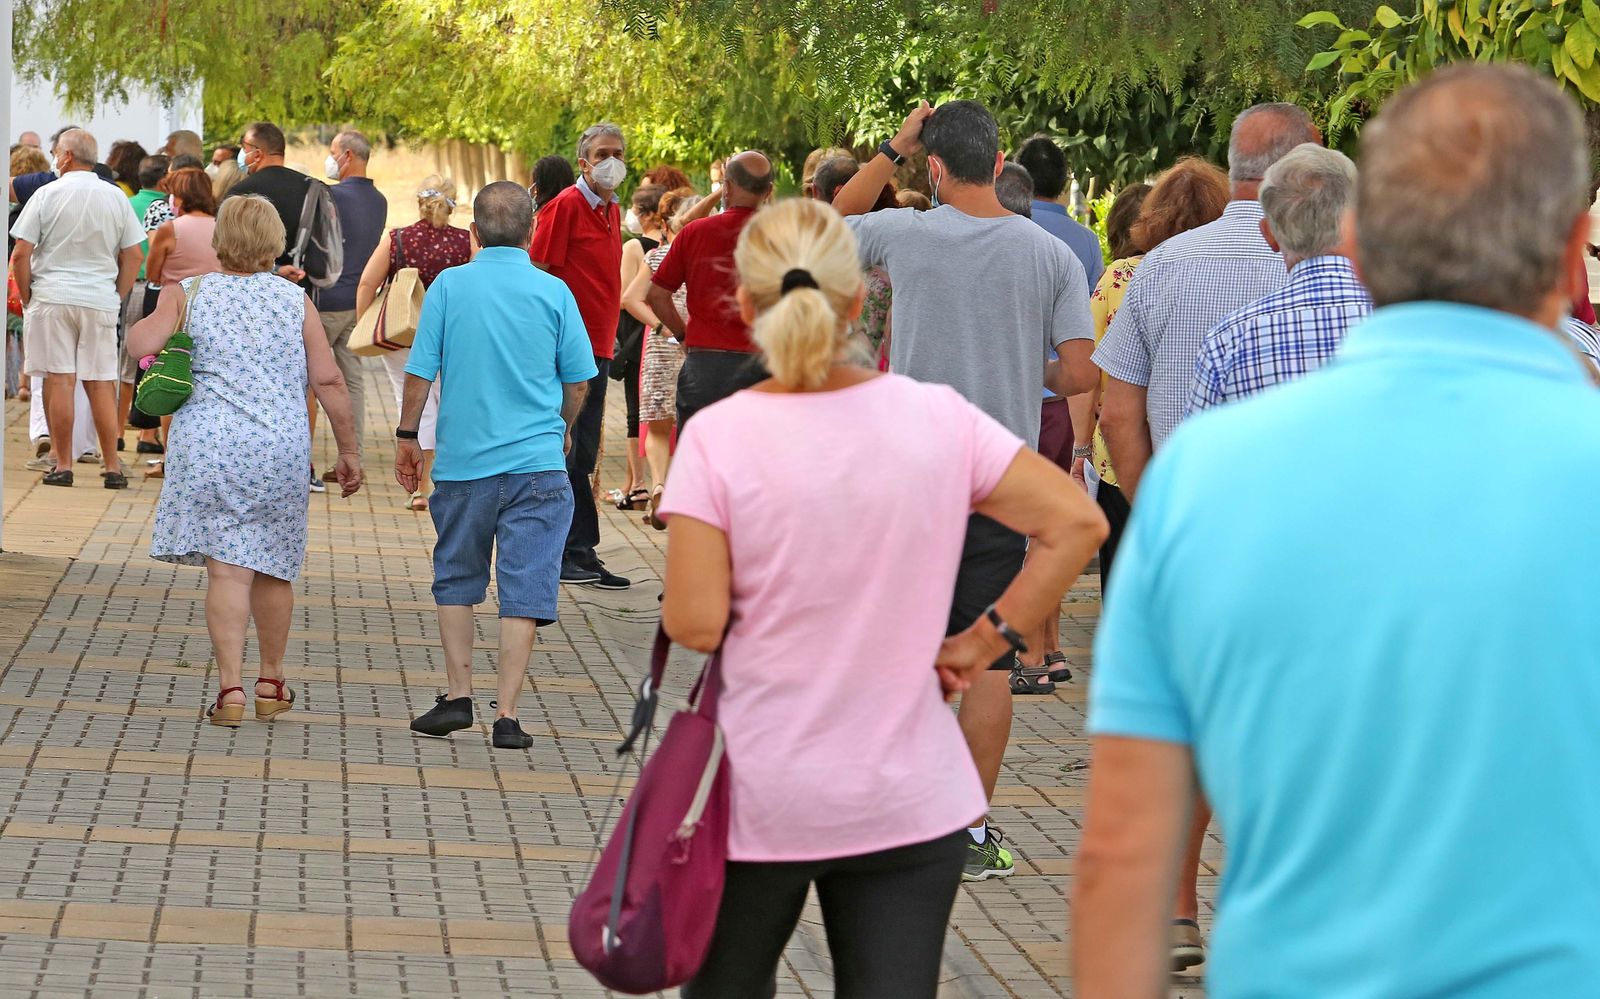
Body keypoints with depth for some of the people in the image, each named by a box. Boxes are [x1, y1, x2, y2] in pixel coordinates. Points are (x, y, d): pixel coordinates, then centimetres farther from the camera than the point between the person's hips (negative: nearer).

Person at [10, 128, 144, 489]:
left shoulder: (48, 194, -4)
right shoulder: (116, 197, 5)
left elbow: (21, 255, -5)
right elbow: (134, 257, 6)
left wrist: (26, 297, 6)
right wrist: (117, 298, 14)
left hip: (52, 297, -3)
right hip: (100, 301, 3)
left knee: (60, 380, 0)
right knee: (100, 384, 6)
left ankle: (62, 465, 1)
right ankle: (112, 467, 5)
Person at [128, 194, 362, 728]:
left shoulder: (188, 293, 1)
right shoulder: (294, 300, 5)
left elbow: (143, 343, -14)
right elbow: (329, 382, 2)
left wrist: (142, 322, 9)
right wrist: (348, 451, 9)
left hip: (211, 447, -1)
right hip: (282, 449, 2)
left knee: (227, 569, -4)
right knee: (273, 568, 15)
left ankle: (231, 688, -14)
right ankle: (271, 684, 27)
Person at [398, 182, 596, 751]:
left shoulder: (448, 286, -3)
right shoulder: (553, 292, -3)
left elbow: (420, 372, -2)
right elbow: (577, 384, 4)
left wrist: (407, 436, 12)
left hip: (463, 461, 1)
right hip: (536, 464, -1)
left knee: (456, 580, 18)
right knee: (523, 590, 1)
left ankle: (458, 697, 17)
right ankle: (507, 716, -3)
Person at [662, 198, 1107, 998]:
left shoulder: (718, 436, -12)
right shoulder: (938, 419, -4)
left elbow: (694, 624, -15)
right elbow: (1076, 522, -5)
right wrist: (982, 642, 1)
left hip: (758, 801, -2)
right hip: (908, 800, 2)